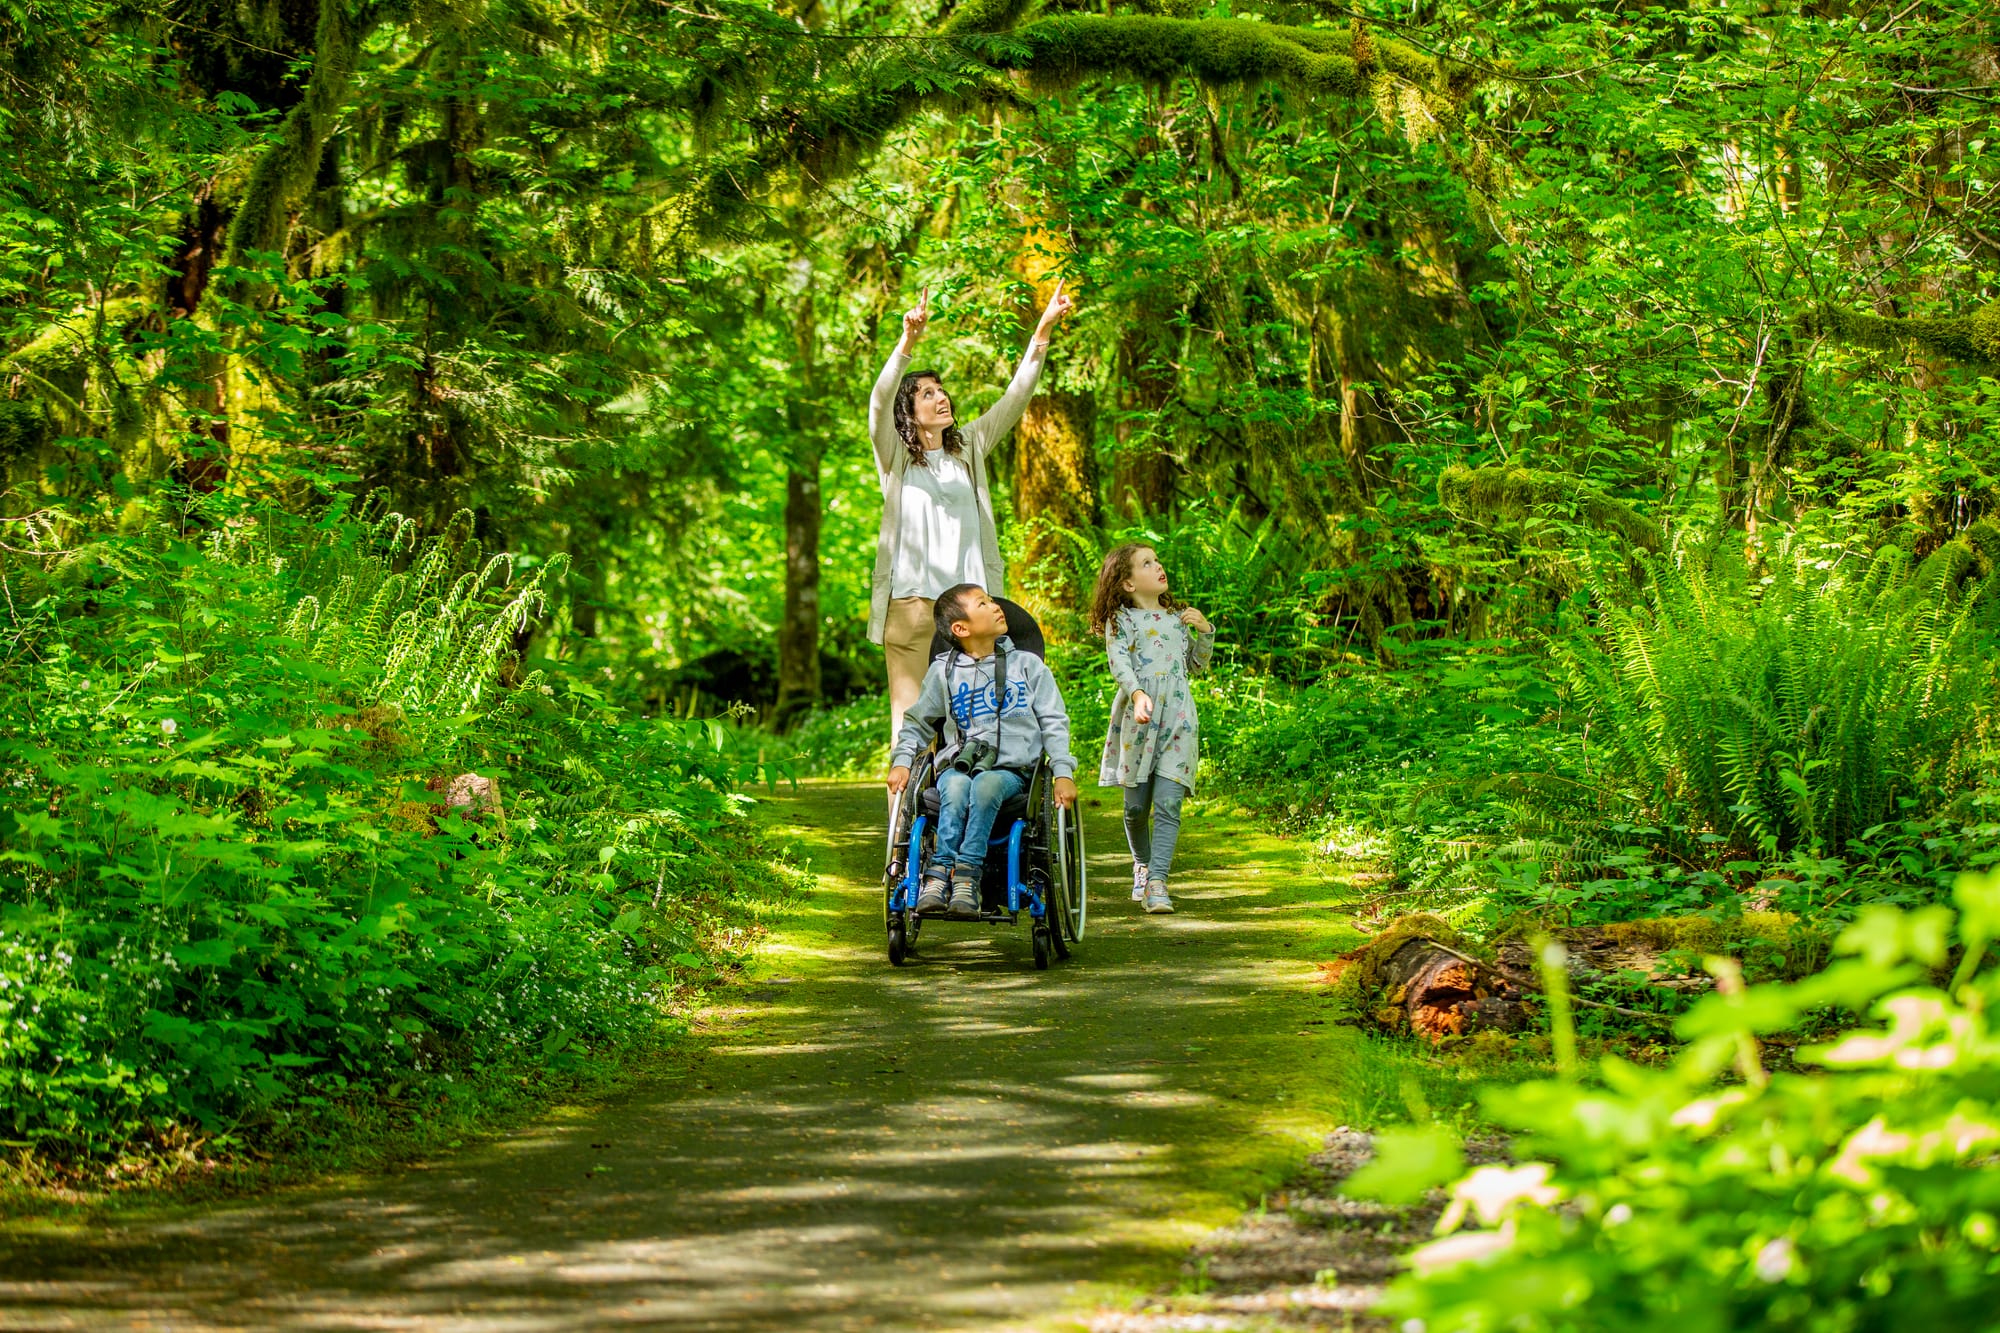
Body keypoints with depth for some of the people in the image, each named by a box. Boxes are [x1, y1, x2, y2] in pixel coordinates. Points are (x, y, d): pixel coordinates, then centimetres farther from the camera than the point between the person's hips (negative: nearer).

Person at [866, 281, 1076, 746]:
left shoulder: (969, 448, 18)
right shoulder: (895, 455, 6)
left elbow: (1015, 399, 12)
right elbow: (880, 401, -11)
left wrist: (1043, 332, 1)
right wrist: (908, 342, -27)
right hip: (911, 598, -4)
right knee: (913, 712, -8)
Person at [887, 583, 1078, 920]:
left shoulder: (1028, 665, 13)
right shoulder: (944, 672, 13)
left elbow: (1054, 722, 11)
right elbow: (917, 722, 22)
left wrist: (1063, 773, -1)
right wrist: (901, 761, 5)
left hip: (1010, 768, -1)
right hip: (957, 764, 1)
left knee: (985, 786, -36)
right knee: (956, 788, -36)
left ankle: (967, 876, -42)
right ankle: (940, 874, -41)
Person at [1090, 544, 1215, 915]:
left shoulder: (1177, 617, 18)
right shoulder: (1120, 620, 4)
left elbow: (1197, 665, 26)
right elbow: (1119, 665, -11)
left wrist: (1205, 632, 9)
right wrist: (1138, 694, -29)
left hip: (1177, 718, 2)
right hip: (1137, 717, -2)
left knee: (1168, 802, -11)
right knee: (1136, 805, 4)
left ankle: (1157, 883, -16)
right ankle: (1142, 866, 30)